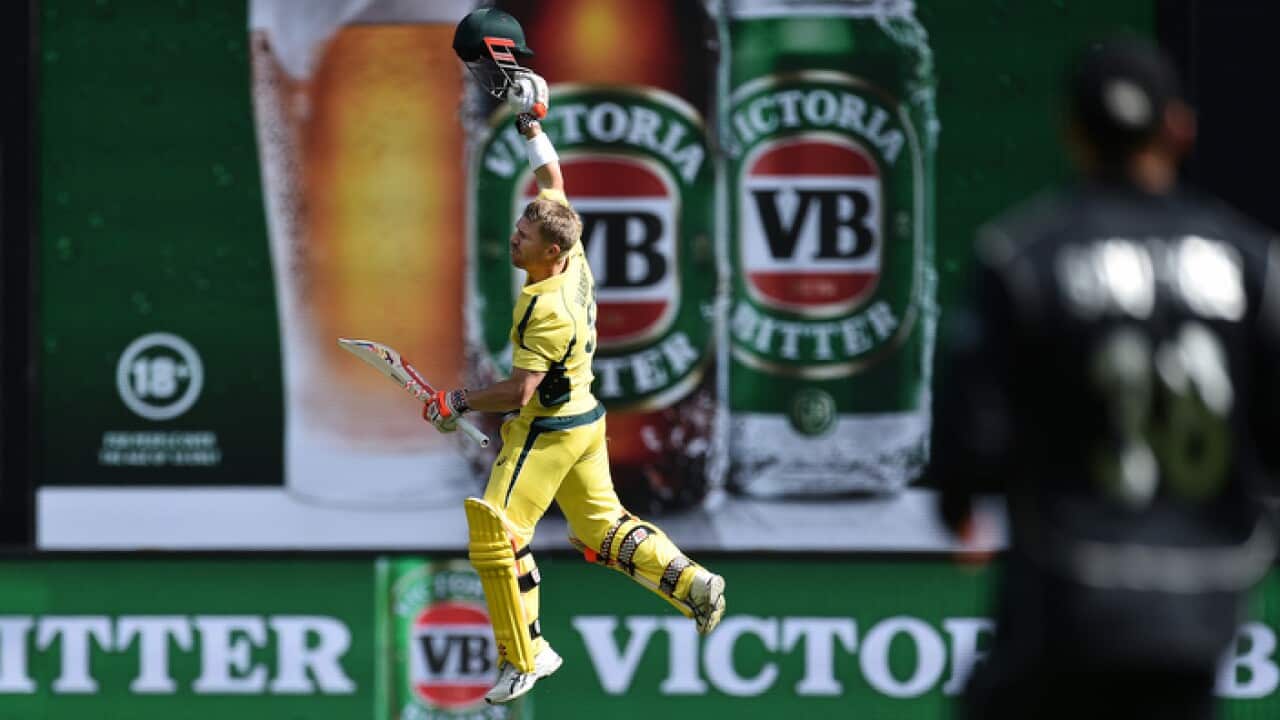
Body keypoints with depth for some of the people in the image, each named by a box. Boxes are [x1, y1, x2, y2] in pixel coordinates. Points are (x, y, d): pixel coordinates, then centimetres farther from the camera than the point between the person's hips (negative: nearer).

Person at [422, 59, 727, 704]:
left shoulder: (546, 309, -28)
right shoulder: (574, 259, -5)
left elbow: (519, 391, -29)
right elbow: (552, 180, 10)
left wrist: (459, 403, -18)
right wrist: (531, 126, 12)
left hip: (547, 432, -10)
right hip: (585, 419, 10)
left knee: (496, 533, -5)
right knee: (601, 529, 20)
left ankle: (524, 657, -1)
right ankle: (694, 585, 16)